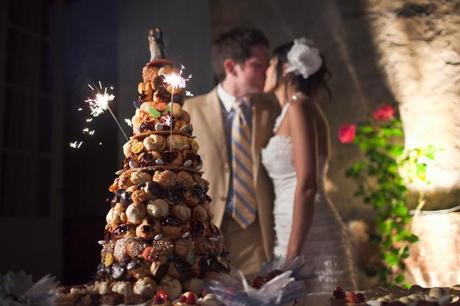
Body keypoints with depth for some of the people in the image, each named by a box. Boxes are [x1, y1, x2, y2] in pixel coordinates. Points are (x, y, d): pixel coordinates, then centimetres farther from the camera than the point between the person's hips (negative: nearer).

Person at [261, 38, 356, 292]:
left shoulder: (299, 106, -10)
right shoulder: (288, 113, 16)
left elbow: (307, 185, -19)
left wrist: (292, 254, -19)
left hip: (309, 237, -8)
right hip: (290, 231, 8)